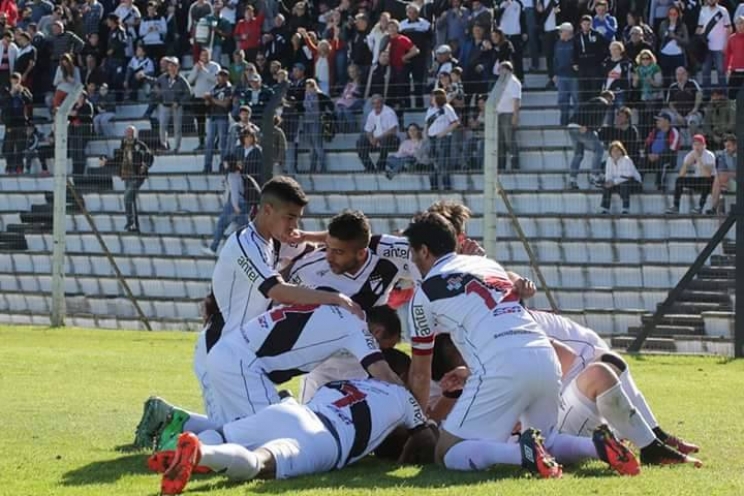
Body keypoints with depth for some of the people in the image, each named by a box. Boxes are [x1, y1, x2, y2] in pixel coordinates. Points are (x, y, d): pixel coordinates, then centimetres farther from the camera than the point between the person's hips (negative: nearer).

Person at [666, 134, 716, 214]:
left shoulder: (709, 155, -15)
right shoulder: (690, 155, -1)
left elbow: (707, 175, -30)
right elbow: (681, 174, -8)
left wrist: (699, 159, -30)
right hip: (695, 181, 5)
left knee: (706, 180, -38)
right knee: (679, 180, -17)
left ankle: (700, 206, -28)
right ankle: (676, 206, -13)